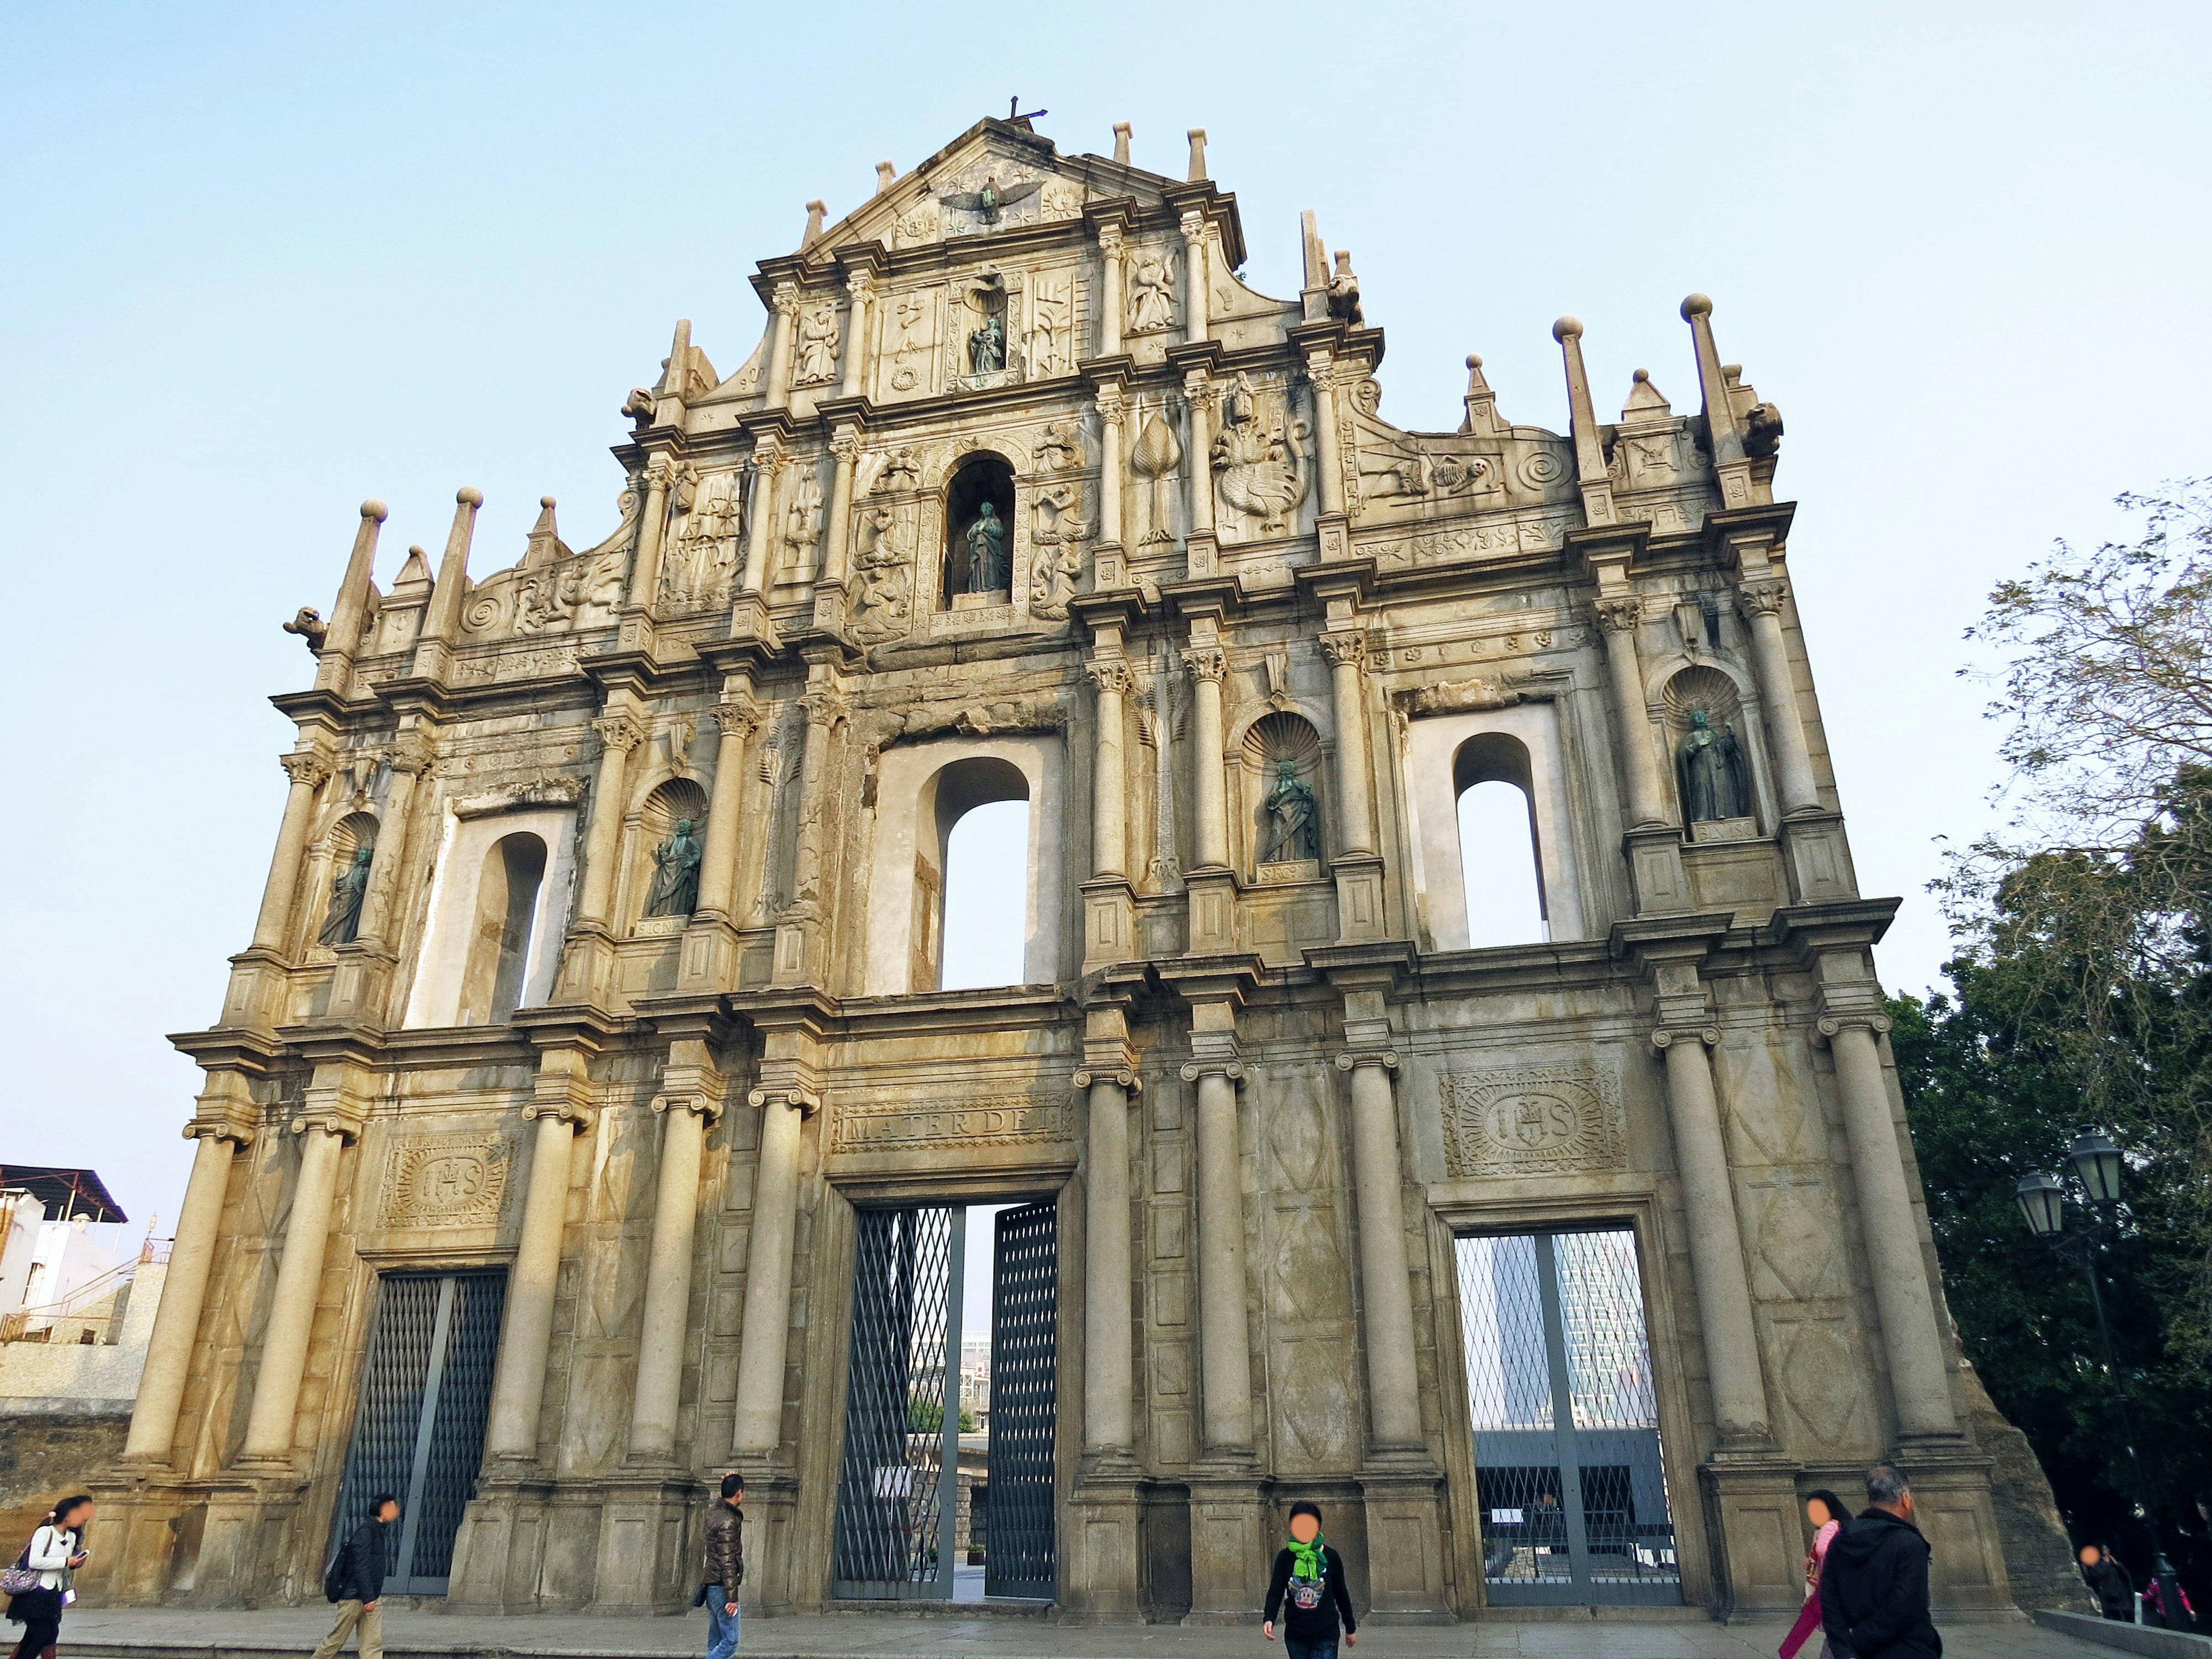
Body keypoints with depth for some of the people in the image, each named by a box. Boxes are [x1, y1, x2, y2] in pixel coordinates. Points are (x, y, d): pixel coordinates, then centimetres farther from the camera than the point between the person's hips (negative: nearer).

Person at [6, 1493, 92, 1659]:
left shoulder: (72, 1537, 13)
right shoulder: (45, 1532, -9)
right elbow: (34, 1562, -20)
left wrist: (74, 1565, -2)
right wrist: (65, 1561, -18)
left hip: (53, 1595, 7)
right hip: (35, 1594, -7)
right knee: (42, 1636, -11)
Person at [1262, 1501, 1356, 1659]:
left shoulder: (1330, 1557, -3)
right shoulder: (1285, 1557, -1)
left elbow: (1341, 1594, 7)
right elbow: (1275, 1591, -6)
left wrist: (1350, 1628, 15)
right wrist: (1269, 1619, -23)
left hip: (1325, 1636, -2)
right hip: (1295, 1635, 2)